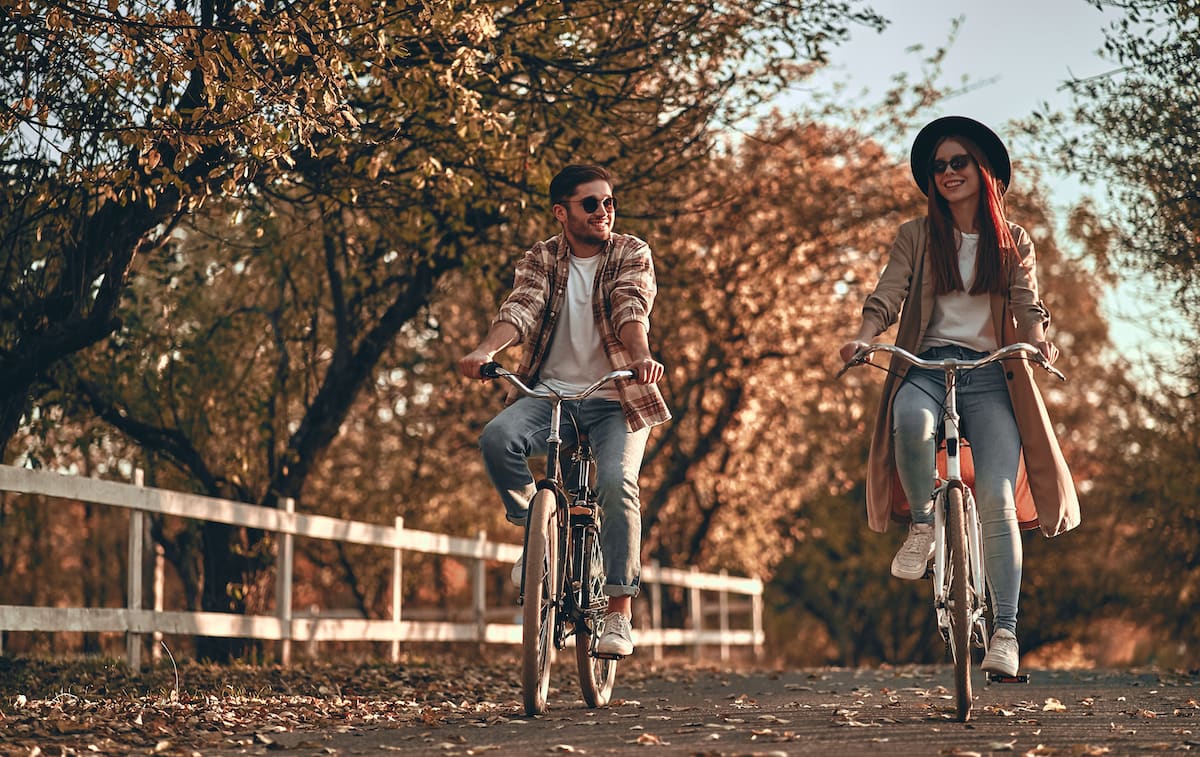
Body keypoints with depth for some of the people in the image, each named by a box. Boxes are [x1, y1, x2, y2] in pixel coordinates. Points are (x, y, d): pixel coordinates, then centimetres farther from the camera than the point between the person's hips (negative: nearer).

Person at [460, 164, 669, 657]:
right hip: (551, 393, 2)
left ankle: (619, 612, -15)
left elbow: (632, 311, -17)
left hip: (614, 399, -2)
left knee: (617, 484, -25)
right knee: (497, 438, -28)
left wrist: (641, 356, -38)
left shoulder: (631, 255, 2)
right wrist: (486, 350, -33)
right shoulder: (542, 260, 7)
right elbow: (520, 308, -12)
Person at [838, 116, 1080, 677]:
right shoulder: (916, 236, 13)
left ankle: (1005, 632, -16)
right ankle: (922, 523, -13)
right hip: (927, 366, 0)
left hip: (992, 375, 1)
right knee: (911, 419, -40)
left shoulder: (1013, 243, 15)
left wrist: (1038, 340, -21)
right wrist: (864, 337, -21)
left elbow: (1028, 304, 2)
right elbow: (888, 295, 0)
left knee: (998, 499, -18)